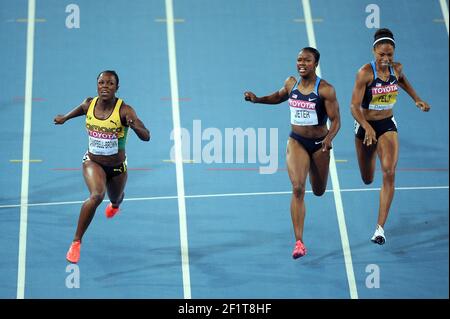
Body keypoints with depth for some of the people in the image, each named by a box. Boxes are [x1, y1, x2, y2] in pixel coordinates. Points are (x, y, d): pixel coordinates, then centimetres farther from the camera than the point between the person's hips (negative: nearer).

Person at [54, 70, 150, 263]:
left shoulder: (124, 110, -25)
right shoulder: (89, 104, -14)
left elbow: (146, 137, -32)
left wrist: (134, 126, -51)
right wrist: (65, 117, 26)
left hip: (117, 167, 0)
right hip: (92, 162, 0)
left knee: (116, 199, 28)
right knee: (96, 196, -30)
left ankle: (115, 205, 71)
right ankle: (76, 242, -17)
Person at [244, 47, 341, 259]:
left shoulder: (325, 89, -16)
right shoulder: (291, 83, -3)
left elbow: (336, 120, -14)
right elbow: (279, 97, 20)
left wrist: (329, 138, -33)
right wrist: (257, 99, 5)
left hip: (319, 144, -1)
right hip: (296, 142, 1)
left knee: (319, 192, 18)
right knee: (298, 189, -16)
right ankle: (299, 243, -14)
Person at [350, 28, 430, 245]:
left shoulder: (396, 68, -6)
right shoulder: (365, 73, -21)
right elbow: (354, 106, -24)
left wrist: (416, 99, 14)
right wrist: (367, 128, -39)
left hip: (388, 125, 2)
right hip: (365, 126, -2)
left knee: (389, 173, -18)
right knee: (367, 179, 16)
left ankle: (380, 228, -18)